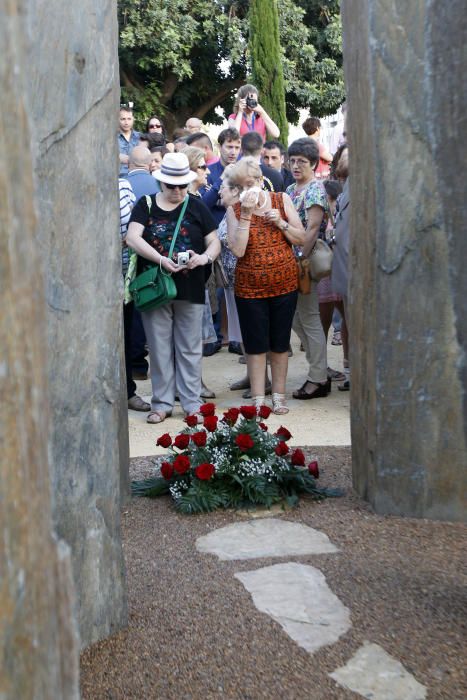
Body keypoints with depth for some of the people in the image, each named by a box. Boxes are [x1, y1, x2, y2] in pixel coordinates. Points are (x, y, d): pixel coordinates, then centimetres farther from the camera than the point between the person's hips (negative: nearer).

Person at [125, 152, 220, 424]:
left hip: (190, 289, 0)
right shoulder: (146, 205, 4)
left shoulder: (196, 207, 5)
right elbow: (133, 238, -9)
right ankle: (162, 403, 16)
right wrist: (161, 259, -22)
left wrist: (204, 257, -18)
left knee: (190, 348, 6)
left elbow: (215, 242, 5)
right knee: (159, 348, 6)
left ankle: (192, 402, 15)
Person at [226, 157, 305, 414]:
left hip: (284, 284, 1)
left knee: (280, 343, 9)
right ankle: (258, 399, 12)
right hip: (249, 287, -1)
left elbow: (301, 238, 2)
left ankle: (279, 396, 21)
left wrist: (281, 222, -14)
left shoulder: (282, 200, 1)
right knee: (256, 344, 4)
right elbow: (238, 250, -15)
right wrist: (246, 215, -19)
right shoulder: (235, 209, -3)